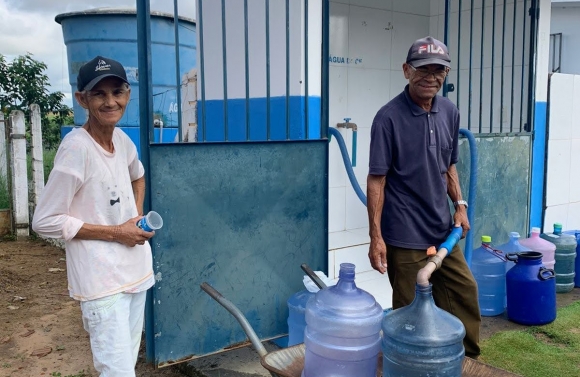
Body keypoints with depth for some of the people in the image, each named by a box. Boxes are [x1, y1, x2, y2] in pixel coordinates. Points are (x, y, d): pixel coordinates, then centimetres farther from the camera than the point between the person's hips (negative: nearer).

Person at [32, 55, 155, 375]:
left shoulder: (122, 139, 3)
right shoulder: (77, 148, -19)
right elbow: (44, 221, -18)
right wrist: (114, 232, -17)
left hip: (135, 270, 8)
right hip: (102, 281, -8)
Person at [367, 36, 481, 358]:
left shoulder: (450, 112, 5)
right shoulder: (389, 117, -15)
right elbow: (376, 179, -15)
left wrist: (459, 205, 6)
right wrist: (376, 236, -18)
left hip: (443, 229, 7)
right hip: (404, 235, -7)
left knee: (465, 292, 16)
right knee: (410, 309, 6)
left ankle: (466, 358, 36)